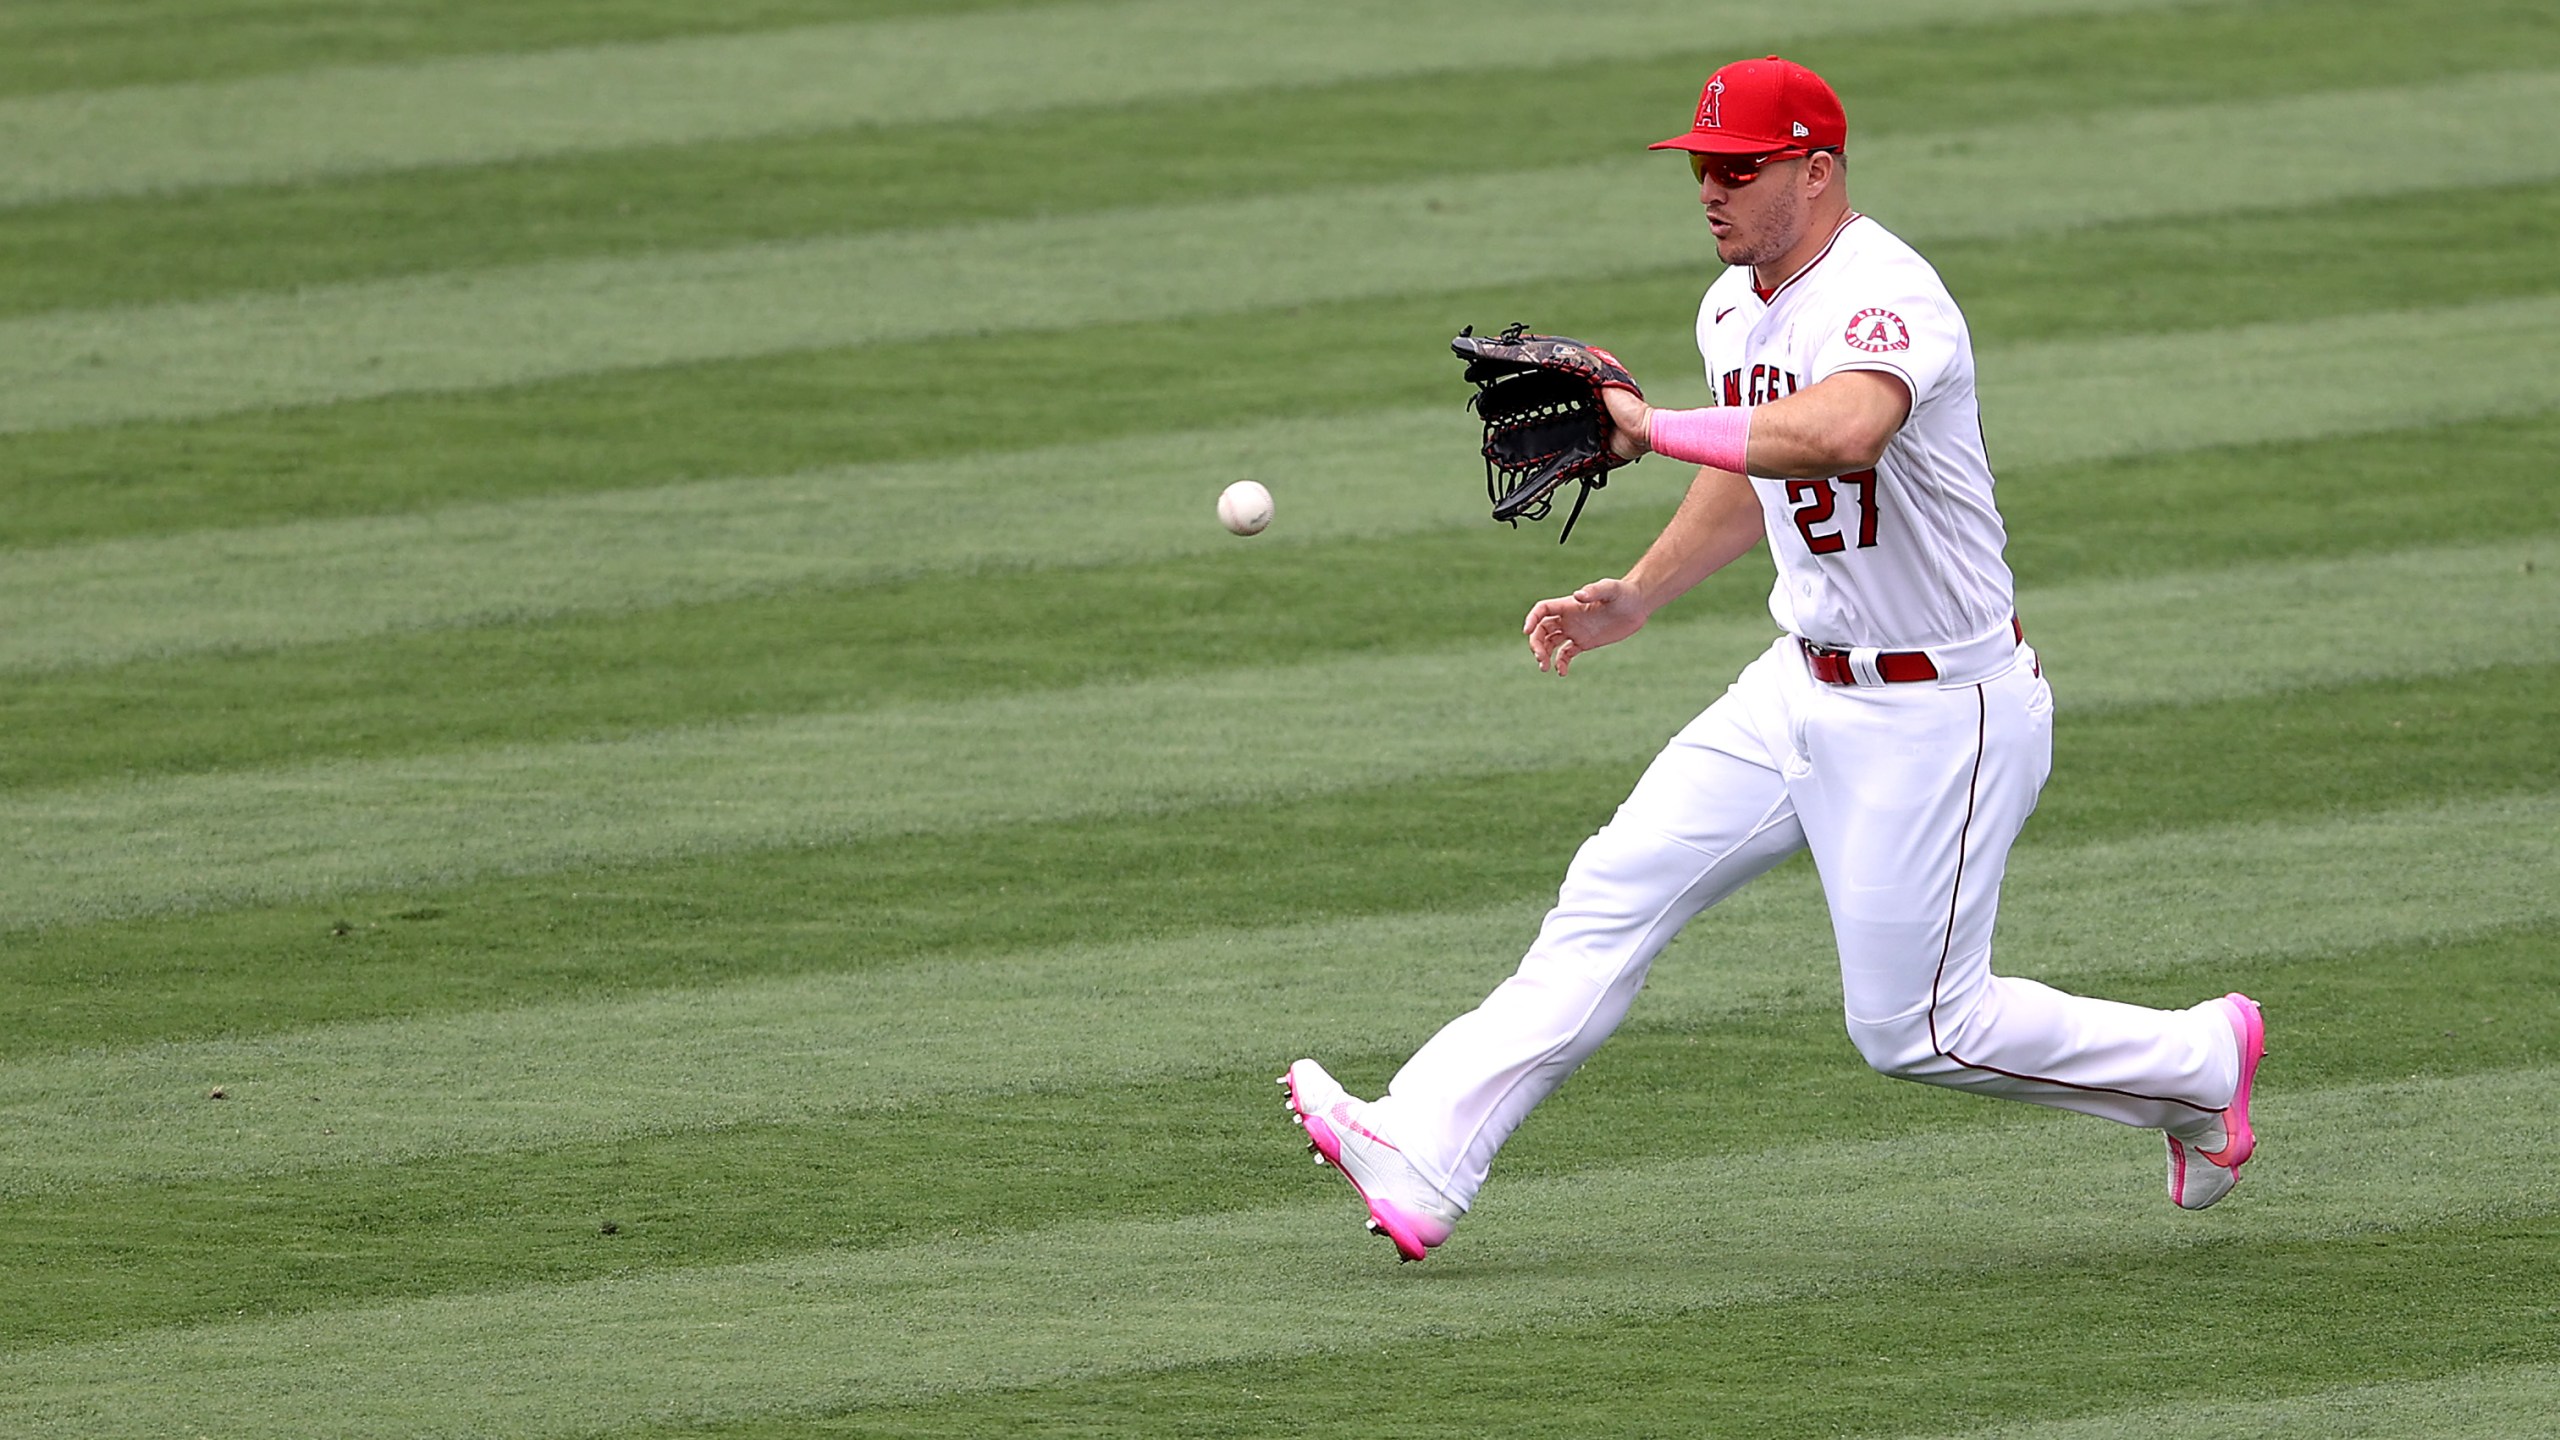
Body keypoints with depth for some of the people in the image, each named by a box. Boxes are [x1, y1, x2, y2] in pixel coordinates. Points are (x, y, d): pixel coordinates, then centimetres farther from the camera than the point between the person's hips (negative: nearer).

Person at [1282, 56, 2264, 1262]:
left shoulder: (1881, 297, -25)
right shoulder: (1736, 307, 5)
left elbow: (1839, 434, -49)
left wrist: (1654, 427, -41)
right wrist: (1634, 598, 15)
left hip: (1939, 717, -9)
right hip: (1804, 687, 9)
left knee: (1913, 1026, 1)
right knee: (1615, 890, -2)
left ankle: (2199, 1063, 21)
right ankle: (1421, 1161, -5)